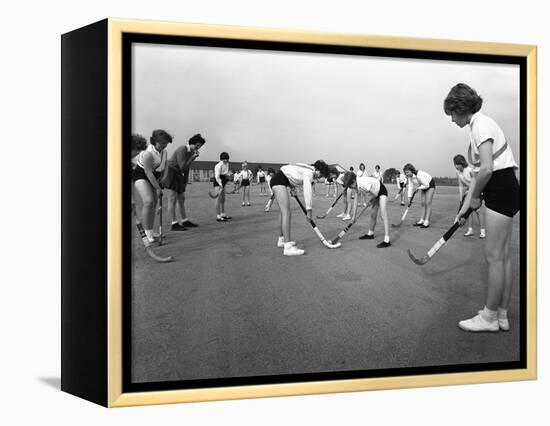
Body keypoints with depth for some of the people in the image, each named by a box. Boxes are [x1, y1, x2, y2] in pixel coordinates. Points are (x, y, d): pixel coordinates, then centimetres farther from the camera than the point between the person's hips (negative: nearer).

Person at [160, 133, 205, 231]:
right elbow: (183, 167, -24)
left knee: (181, 199, 11)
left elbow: (187, 168, 15)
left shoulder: (192, 152, 8)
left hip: (178, 176, 9)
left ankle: (185, 221, 18)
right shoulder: (182, 150, -19)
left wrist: (185, 182, 14)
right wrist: (193, 157, -23)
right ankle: (174, 224, -9)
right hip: (170, 174, -9)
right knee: (173, 199, -10)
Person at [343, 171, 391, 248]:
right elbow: (356, 200, 0)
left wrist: (370, 200, -3)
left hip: (382, 191, -9)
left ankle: (387, 241, -23)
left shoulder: (363, 184, -35)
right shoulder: (356, 186, -7)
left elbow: (375, 194, -25)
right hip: (376, 194, 9)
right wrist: (354, 215, 1)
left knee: (383, 215, -18)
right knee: (373, 215, 17)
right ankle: (370, 234, 37)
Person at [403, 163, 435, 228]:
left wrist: (418, 188, -21)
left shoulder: (419, 175, -37)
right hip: (423, 187, 8)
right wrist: (409, 197, -16)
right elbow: (410, 186, -9)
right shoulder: (409, 176, -12)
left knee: (428, 203, -12)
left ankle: (427, 222, -14)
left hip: (430, 185, -8)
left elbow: (427, 185, -30)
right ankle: (422, 220, 7)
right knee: (423, 204, 6)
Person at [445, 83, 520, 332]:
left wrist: (475, 197, -8)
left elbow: (487, 169, -23)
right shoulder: (476, 126, 16)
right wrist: (467, 204, 16)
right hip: (502, 191, 10)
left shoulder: (481, 124, -13)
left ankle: (489, 317, 6)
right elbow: (478, 171, 18)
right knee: (502, 255, 11)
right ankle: (502, 315, 19)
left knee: (494, 255, -4)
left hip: (501, 188, -10)